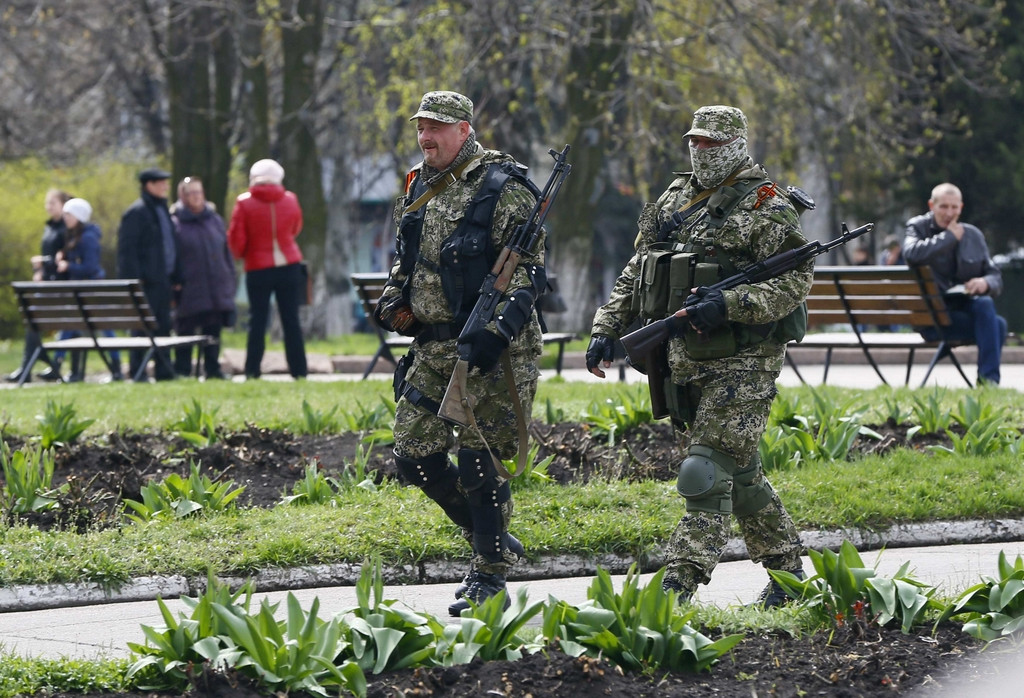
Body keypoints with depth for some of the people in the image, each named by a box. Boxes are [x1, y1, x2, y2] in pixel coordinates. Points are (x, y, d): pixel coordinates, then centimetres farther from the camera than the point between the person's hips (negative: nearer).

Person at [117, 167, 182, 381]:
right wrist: (134, 280, -19)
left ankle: (164, 370, 11)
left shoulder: (162, 210, 18)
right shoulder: (136, 212, -9)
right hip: (146, 281, -8)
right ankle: (137, 370, -3)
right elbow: (127, 249, -13)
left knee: (163, 326, 8)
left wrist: (176, 277, 15)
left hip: (162, 280, 8)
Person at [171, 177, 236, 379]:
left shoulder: (215, 220, 11)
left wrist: (229, 283, 9)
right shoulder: (175, 224, -2)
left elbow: (227, 254, 15)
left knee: (213, 332, 7)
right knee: (185, 332, -2)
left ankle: (213, 370, 13)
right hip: (189, 292, -4)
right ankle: (182, 371, 3)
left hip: (216, 292, 4)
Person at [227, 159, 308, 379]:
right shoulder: (290, 201, 1)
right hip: (289, 267, 2)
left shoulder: (244, 204, -7)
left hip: (258, 270, -2)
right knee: (291, 320, 4)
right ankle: (298, 370, 3)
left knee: (257, 320, 2)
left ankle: (252, 371, -1)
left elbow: (236, 239, -5)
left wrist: (240, 254, 16)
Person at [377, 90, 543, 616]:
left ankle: (490, 577, 4)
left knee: (478, 461, -8)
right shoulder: (419, 188, 13)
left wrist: (497, 331, -24)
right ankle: (493, 540, 23)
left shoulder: (502, 188, -10)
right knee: (414, 454, 5)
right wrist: (393, 301, 8)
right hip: (432, 346, 8)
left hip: (490, 350, -8)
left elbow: (530, 270, -14)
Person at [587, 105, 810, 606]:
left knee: (706, 472, -14)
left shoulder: (766, 207, -7)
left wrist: (728, 306, -25)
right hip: (685, 360, 7)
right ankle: (786, 568, 26)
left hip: (742, 363, -7)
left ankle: (680, 584, -17)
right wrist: (607, 329, 9)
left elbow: (795, 281, -14)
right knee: (738, 471, 14)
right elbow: (637, 272, 19)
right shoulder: (674, 199, 15)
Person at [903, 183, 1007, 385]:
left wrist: (986, 283, -13)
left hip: (966, 308, 5)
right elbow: (912, 254, -22)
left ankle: (989, 380, -27)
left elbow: (996, 277, 11)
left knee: (985, 305, -32)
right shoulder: (918, 227, 2)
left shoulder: (973, 235, 14)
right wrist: (949, 237, -15)